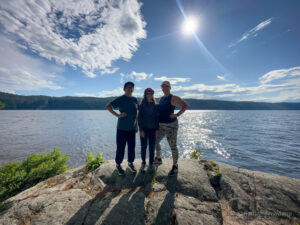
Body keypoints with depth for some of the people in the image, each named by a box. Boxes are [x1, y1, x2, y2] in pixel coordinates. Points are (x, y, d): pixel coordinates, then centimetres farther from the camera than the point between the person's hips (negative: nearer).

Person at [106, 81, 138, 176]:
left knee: (132, 147, 13)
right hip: (122, 128, -4)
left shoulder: (135, 99, 8)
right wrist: (117, 115, -19)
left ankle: (130, 163, 35)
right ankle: (118, 165, 28)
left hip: (132, 128, 5)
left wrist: (137, 125, 11)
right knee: (120, 148, 6)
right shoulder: (120, 99, -6)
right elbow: (108, 106, -11)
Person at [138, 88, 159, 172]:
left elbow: (157, 117, 5)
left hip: (153, 129, 2)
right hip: (144, 129, -2)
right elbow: (139, 118, -4)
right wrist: (141, 129, -10)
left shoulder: (155, 105, 4)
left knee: (152, 147, 8)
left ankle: (151, 163, 24)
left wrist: (157, 129, 0)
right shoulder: (142, 105, -2)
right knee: (143, 146, 7)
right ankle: (143, 162, 26)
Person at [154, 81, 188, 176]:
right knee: (156, 141, 17)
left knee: (173, 146, -1)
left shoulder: (173, 98, -9)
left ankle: (175, 166, 18)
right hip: (161, 125, 8)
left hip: (171, 125, -8)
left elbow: (185, 105, -13)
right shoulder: (161, 99, 12)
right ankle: (158, 159, 39)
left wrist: (177, 115, -19)